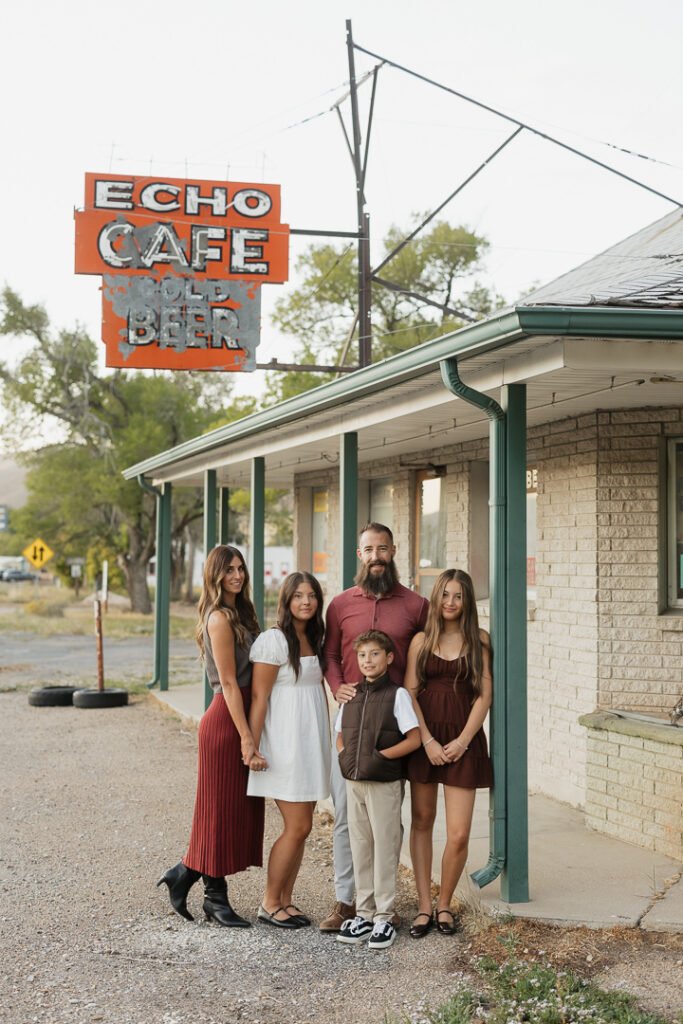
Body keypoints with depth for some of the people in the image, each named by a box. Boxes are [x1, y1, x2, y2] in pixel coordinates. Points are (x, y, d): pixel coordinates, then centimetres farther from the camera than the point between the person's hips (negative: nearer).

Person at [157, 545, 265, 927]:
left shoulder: (240, 614, 14)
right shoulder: (219, 619, -14)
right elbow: (229, 683, -18)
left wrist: (250, 732, 10)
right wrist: (247, 738, -20)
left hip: (242, 716, 9)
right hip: (226, 721, -9)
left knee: (240, 807, 13)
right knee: (224, 808, 1)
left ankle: (185, 875, 23)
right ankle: (216, 897, 13)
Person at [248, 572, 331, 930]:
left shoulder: (314, 640, 12)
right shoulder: (274, 640, -12)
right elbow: (259, 697, -14)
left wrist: (327, 737, 16)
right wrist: (253, 747, -17)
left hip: (312, 740, 8)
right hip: (285, 741, -8)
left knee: (301, 826, 9)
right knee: (298, 827, -6)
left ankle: (285, 900, 20)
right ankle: (269, 904, 7)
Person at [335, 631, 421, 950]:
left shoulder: (397, 694, -6)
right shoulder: (352, 695, 10)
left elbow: (413, 738, -10)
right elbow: (340, 734, 19)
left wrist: (381, 757, -16)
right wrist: (344, 756, 0)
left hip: (385, 783, -5)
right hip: (354, 782, 6)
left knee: (385, 847, 0)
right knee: (360, 847, 11)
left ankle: (384, 917, 8)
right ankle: (364, 913, 20)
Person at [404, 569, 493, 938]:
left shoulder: (479, 640, 3)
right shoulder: (421, 641, 6)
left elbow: (484, 696, 0)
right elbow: (409, 693, 1)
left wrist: (463, 740, -9)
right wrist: (427, 741, -9)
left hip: (463, 742, -1)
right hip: (424, 739, 2)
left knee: (459, 834, -6)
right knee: (422, 821, 7)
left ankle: (444, 904, 15)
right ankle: (424, 905, 17)